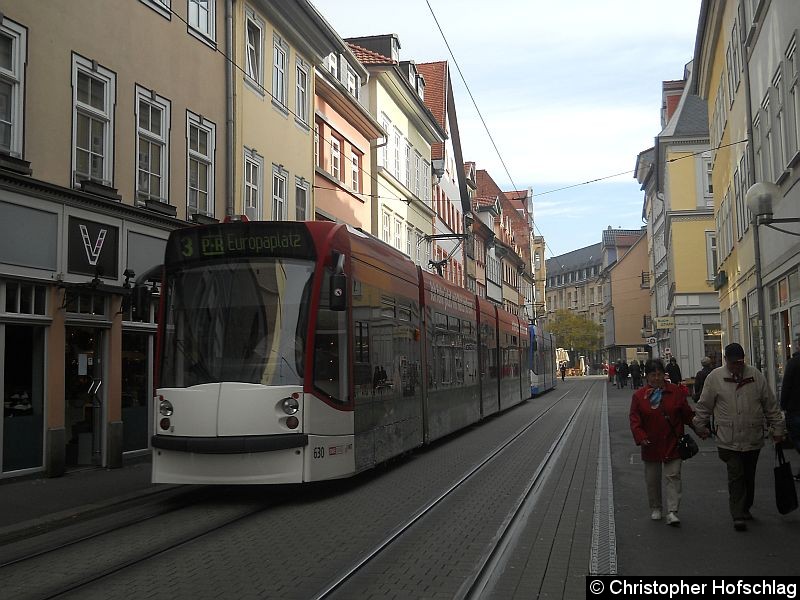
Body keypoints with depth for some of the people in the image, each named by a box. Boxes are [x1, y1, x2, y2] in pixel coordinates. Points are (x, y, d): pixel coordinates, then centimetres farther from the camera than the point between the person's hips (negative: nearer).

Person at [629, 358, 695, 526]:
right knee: (652, 479, 11)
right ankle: (655, 508, 28)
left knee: (673, 476, -6)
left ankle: (672, 512, -6)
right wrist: (641, 437, -17)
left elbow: (687, 414, 4)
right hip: (651, 445, 1)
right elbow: (635, 420, -4)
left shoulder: (675, 392, 0)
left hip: (672, 444, -1)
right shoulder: (639, 395, -1)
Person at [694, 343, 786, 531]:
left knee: (749, 476, 15)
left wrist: (778, 428, 10)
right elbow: (704, 406, 7)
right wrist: (701, 426, 13)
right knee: (736, 476, -8)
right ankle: (738, 516, -4)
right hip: (728, 439, -3)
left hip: (753, 438, 3)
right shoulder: (715, 377, -4)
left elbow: (771, 405, 9)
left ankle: (745, 508, 33)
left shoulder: (755, 375, 1)